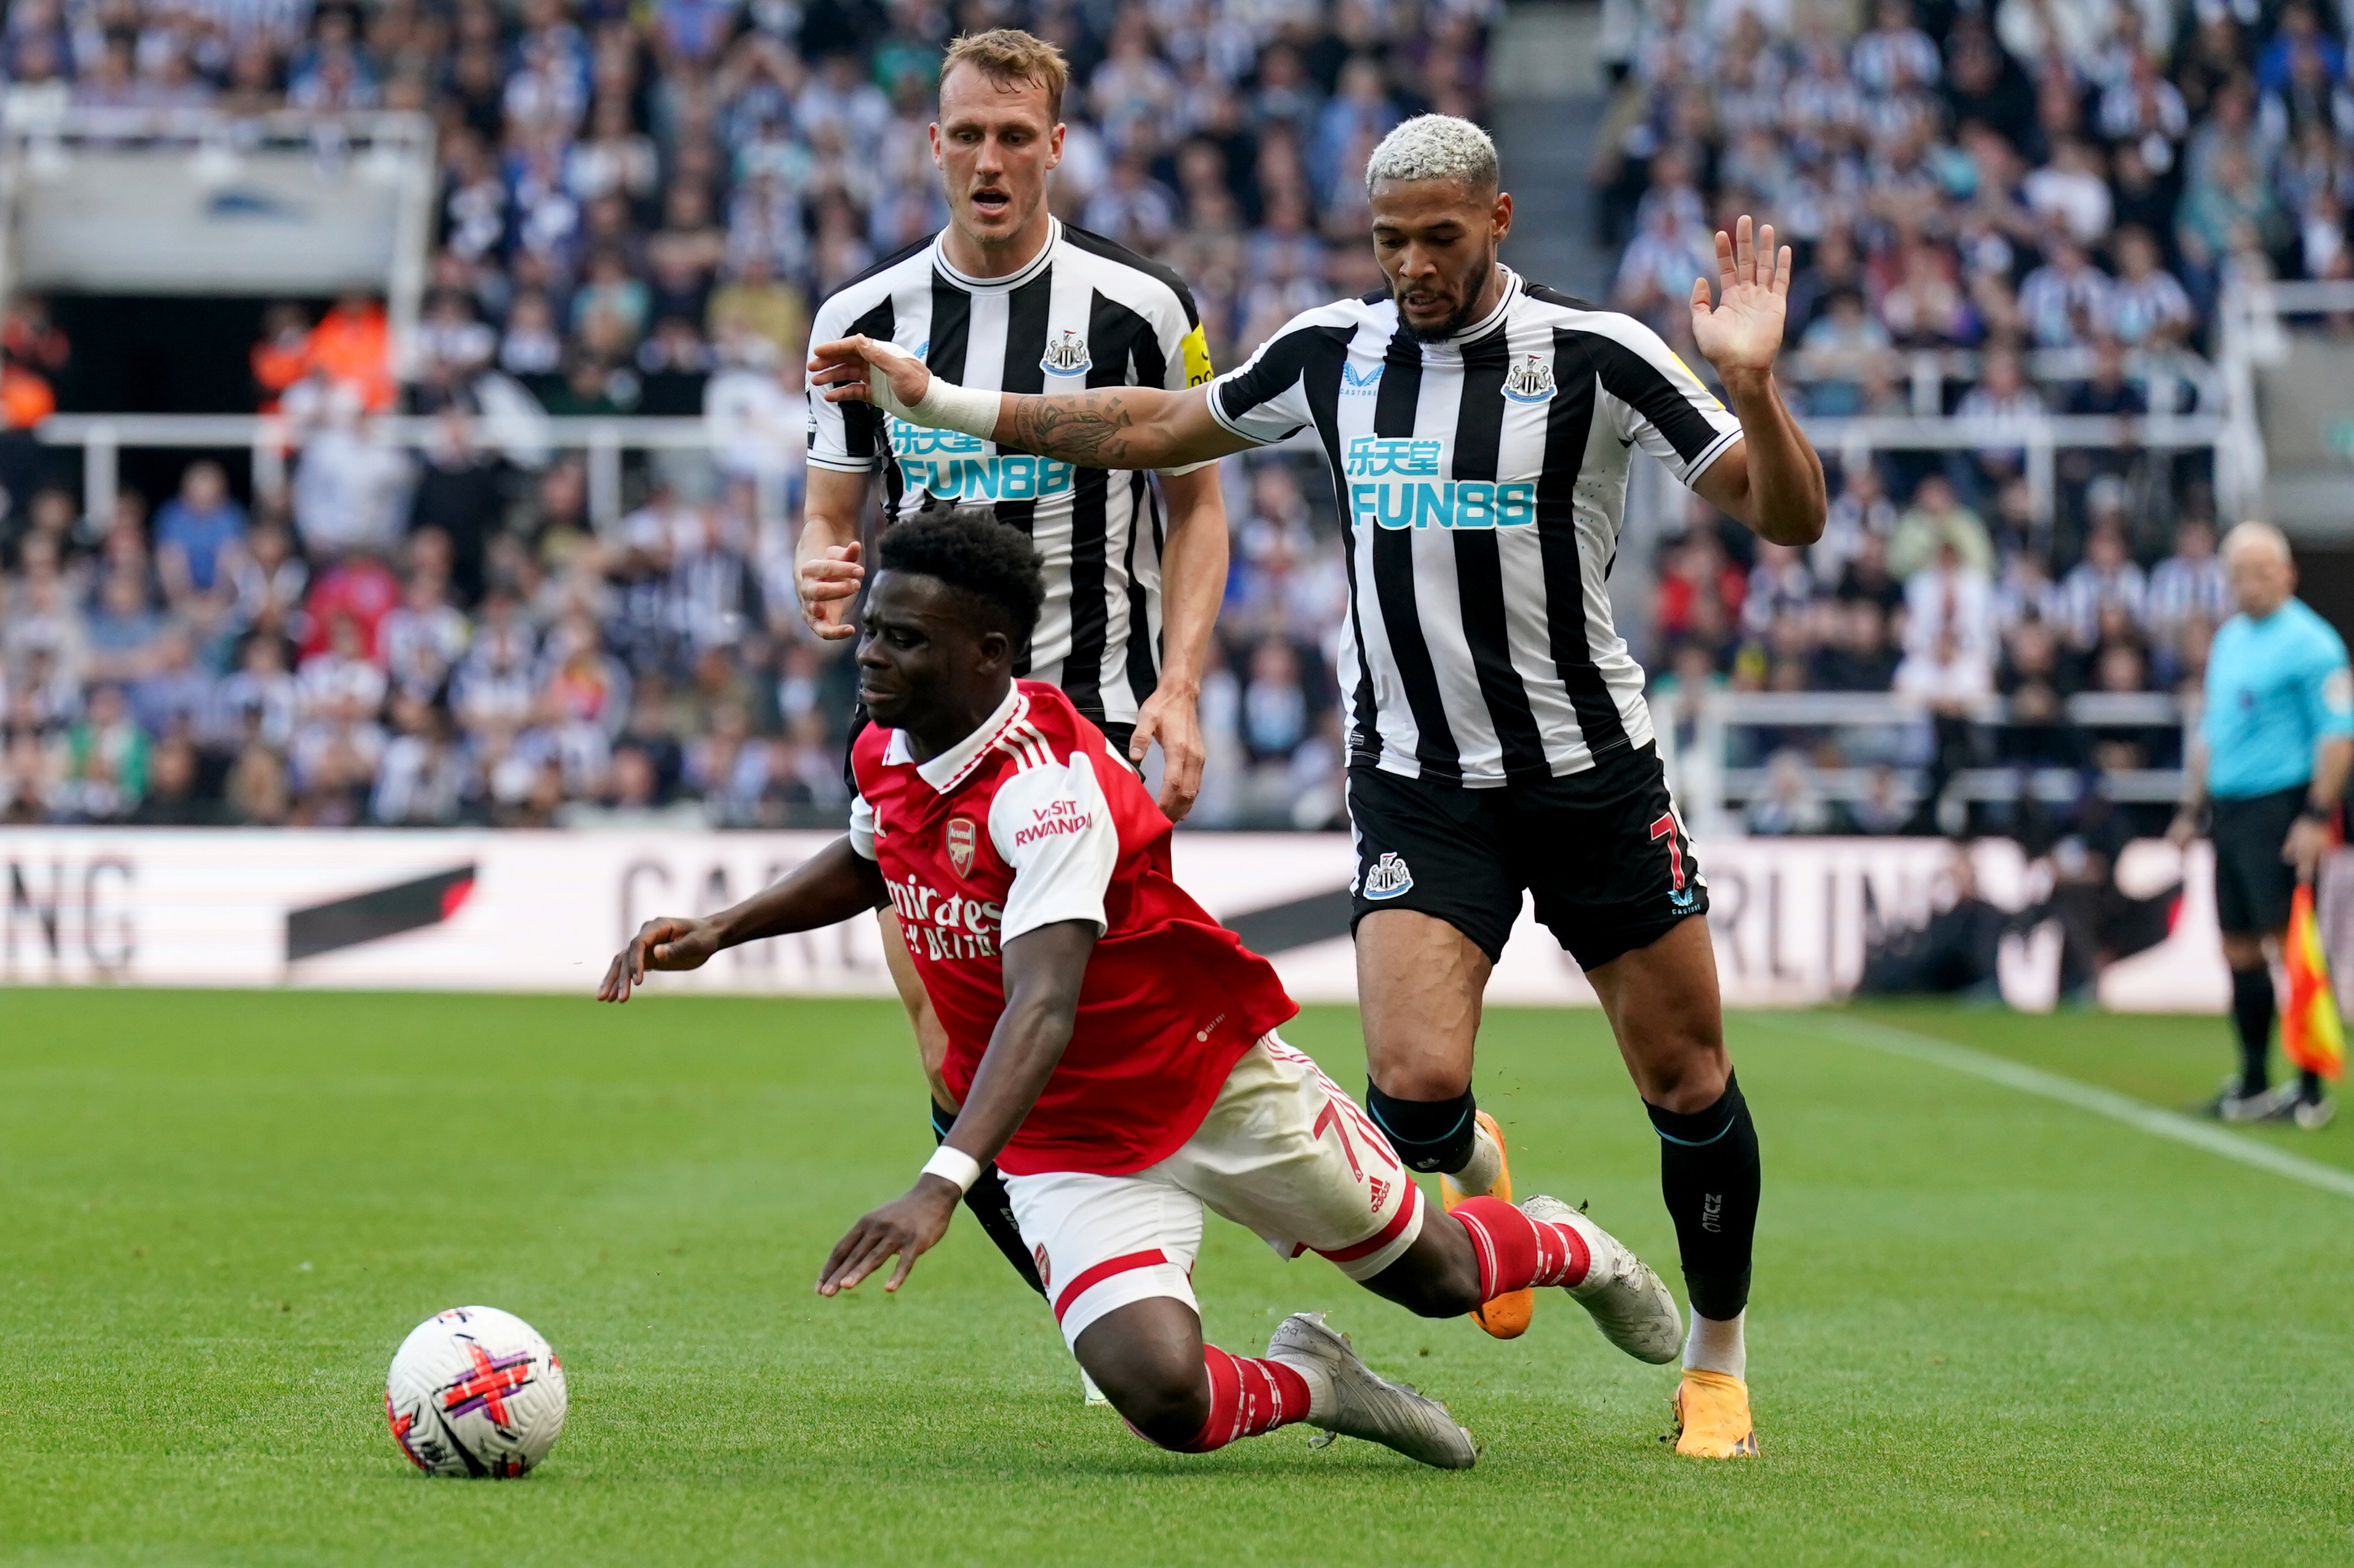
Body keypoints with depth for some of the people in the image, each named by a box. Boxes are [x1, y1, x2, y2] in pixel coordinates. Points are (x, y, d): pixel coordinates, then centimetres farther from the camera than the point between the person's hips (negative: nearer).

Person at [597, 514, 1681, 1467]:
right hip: (1072, 1146, 5)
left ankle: (1568, 1251, 52)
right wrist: (720, 931, 4)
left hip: (1219, 1079, -4)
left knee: (1435, 1275, 17)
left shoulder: (1048, 784, -31)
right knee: (1162, 1395, -21)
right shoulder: (883, 752, -7)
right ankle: (1305, 1382, 13)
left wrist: (941, 1184, -55)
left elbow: (1044, 1008, -42)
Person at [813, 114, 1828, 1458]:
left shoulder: (1594, 357, -10)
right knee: (1416, 1089, -17)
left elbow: (1790, 518, -11)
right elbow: (1160, 429, 17)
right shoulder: (1335, 351, 1)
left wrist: (1753, 386, -31)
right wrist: (937, 401, 17)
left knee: (1686, 1082, 4)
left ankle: (1719, 1362, 28)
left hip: (1594, 777, -1)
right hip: (1417, 781, 1)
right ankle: (1475, 1170, 22)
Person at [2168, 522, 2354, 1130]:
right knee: (2239, 951, 9)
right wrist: (2193, 808, 22)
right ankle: (2253, 1086, 17)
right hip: (2230, 811, 8)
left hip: (2281, 809, -8)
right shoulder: (2229, 639, 17)